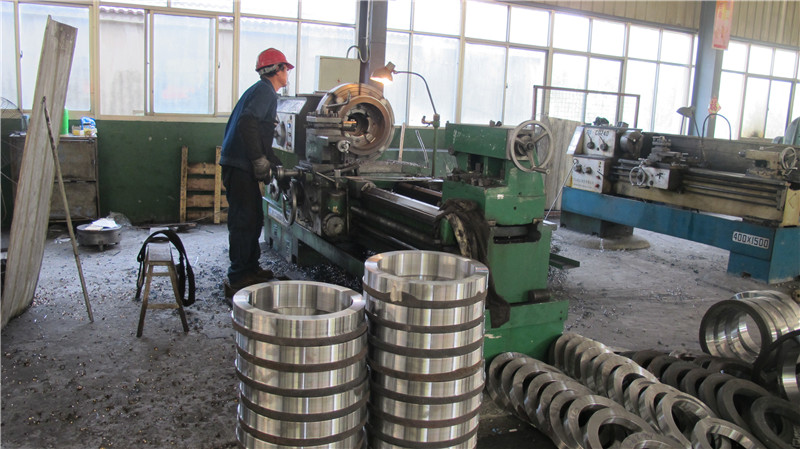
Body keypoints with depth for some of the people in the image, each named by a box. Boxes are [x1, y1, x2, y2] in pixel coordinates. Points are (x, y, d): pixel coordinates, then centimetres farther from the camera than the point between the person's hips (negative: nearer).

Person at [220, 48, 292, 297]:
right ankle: (237, 279, -4)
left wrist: (271, 159, 26)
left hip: (240, 164, 10)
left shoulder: (261, 90, 22)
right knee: (244, 221, -8)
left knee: (253, 218, 17)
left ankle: (250, 269, 28)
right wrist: (260, 160, -23)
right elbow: (247, 123, -25)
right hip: (240, 166, -10)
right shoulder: (265, 91, -10)